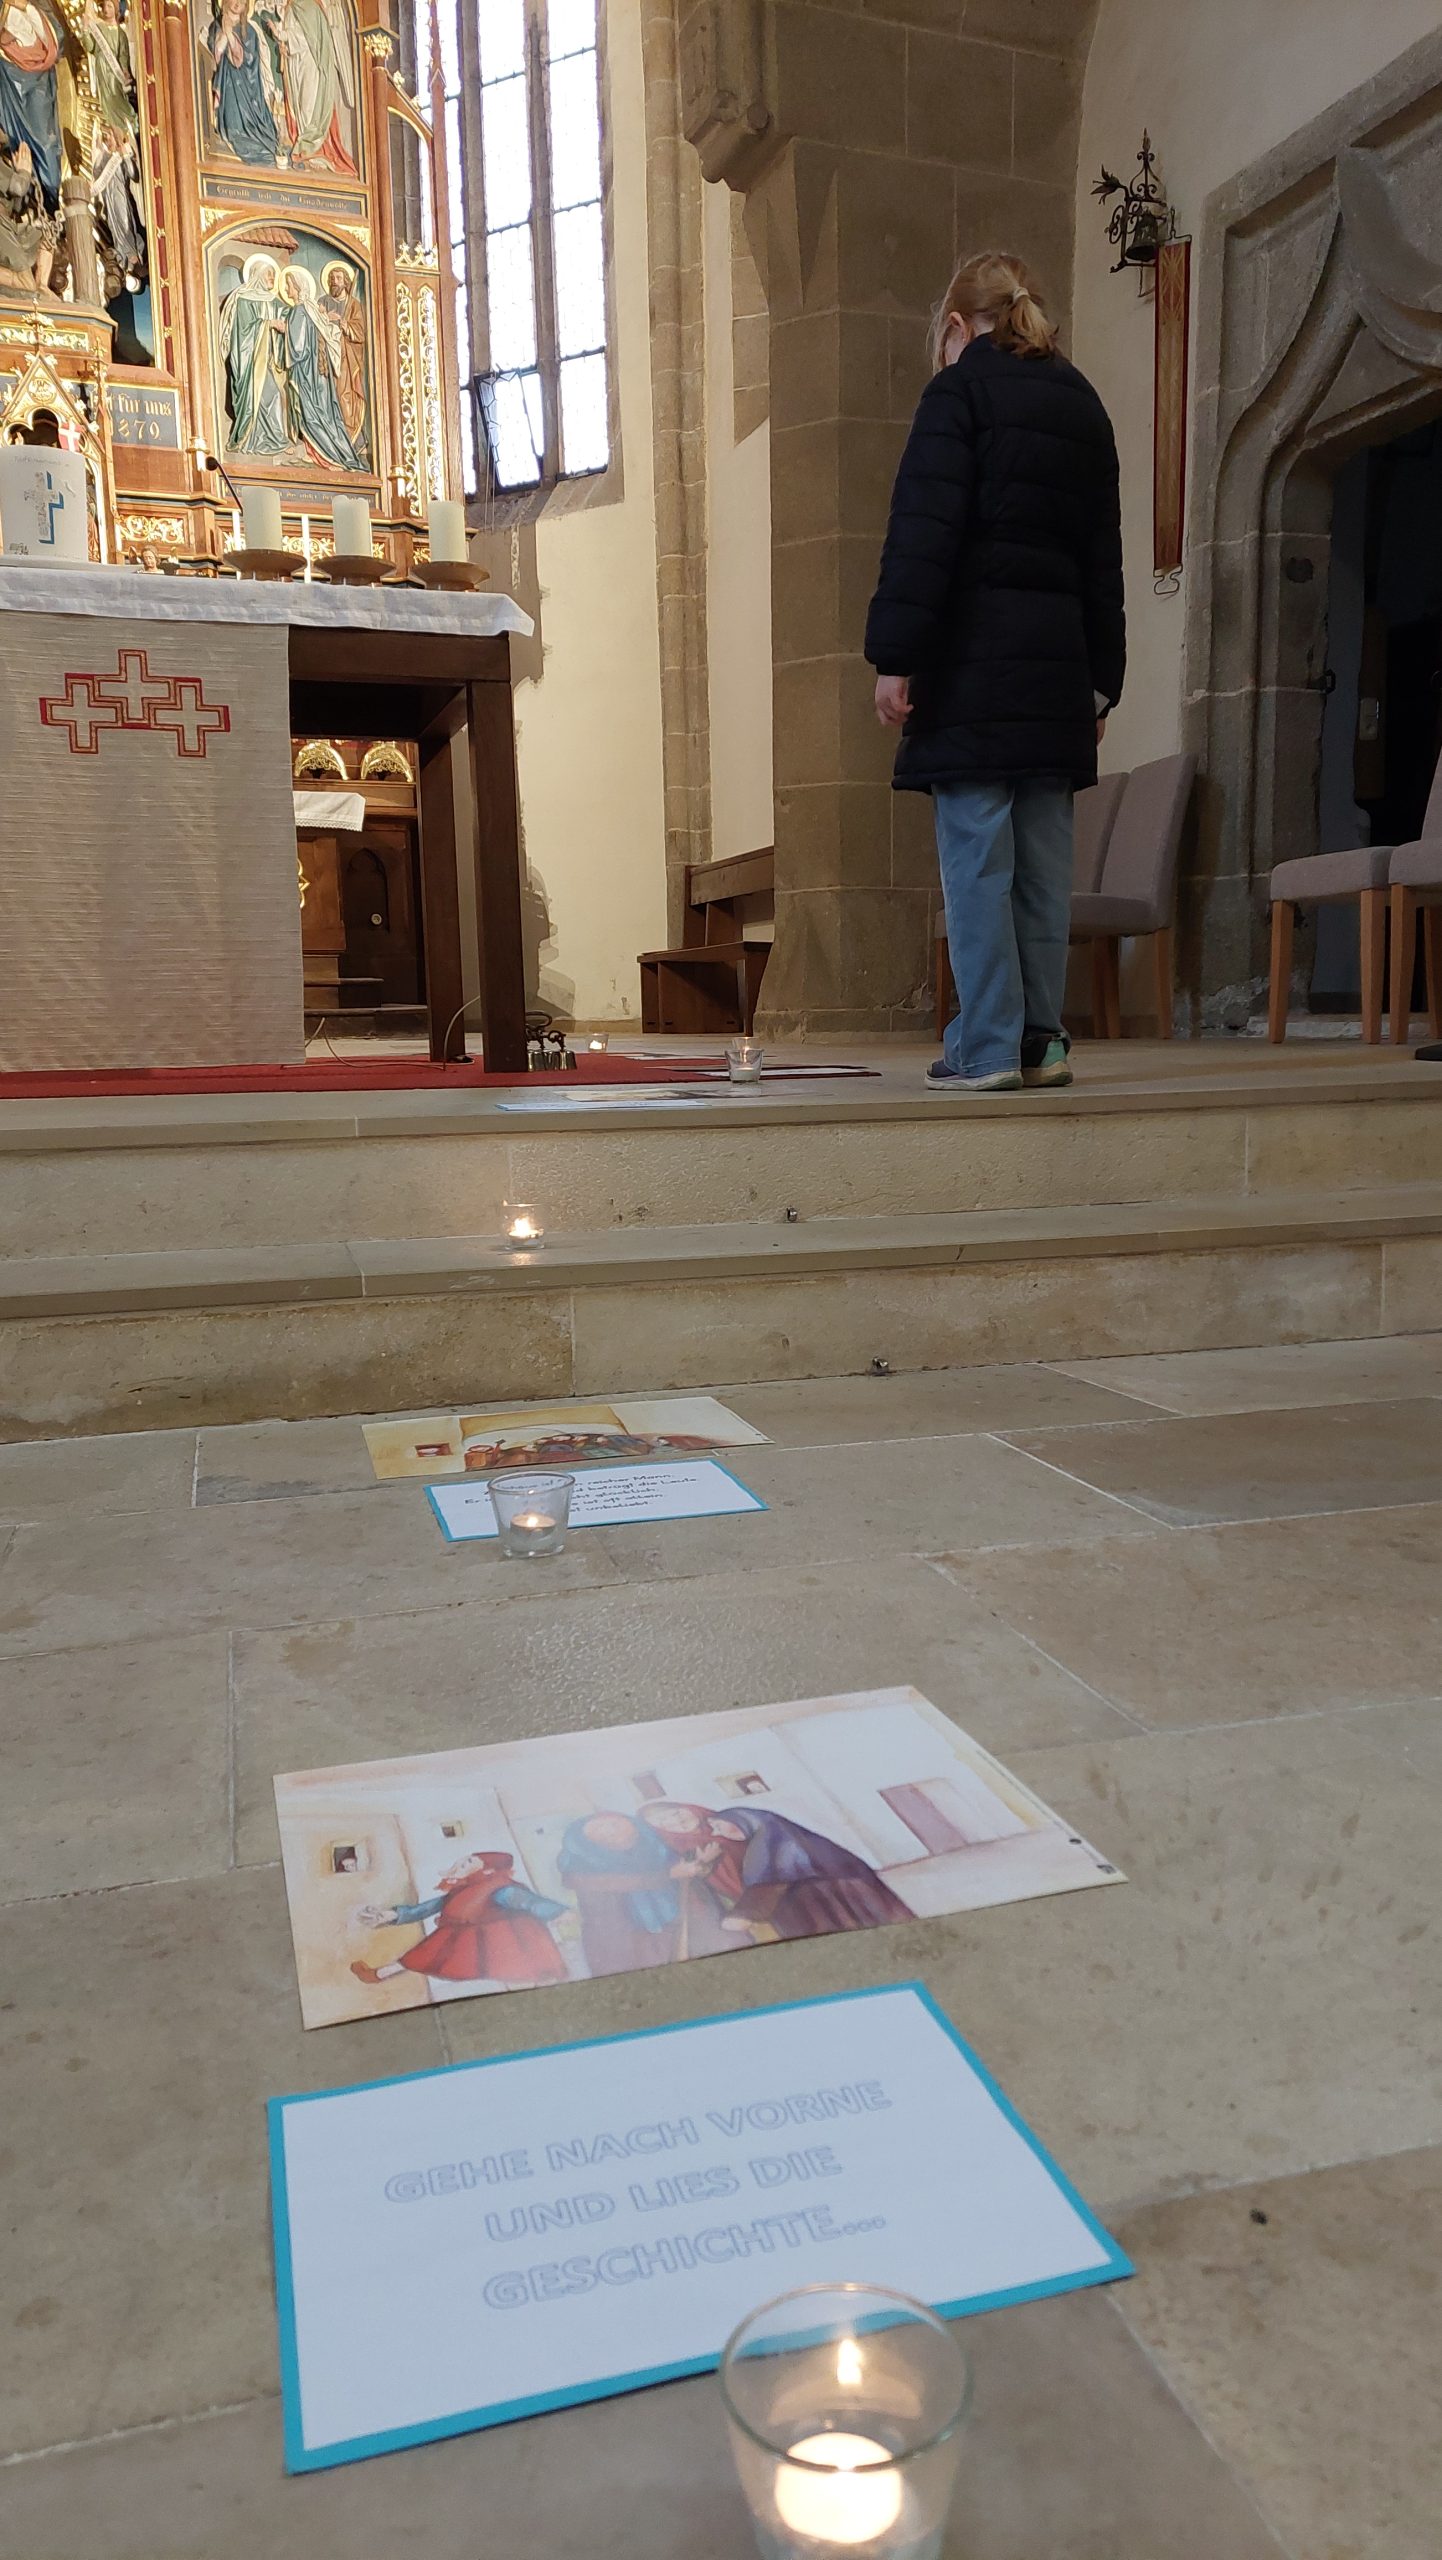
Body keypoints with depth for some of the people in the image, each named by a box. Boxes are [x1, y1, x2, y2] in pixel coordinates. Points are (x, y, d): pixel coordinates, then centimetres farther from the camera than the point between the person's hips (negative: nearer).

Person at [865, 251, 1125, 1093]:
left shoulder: (960, 392, 1)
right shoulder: (1084, 406, 21)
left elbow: (923, 534, -10)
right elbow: (1104, 558, 21)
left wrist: (896, 656, -12)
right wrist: (1100, 681, 22)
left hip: (975, 656, -6)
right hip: (1059, 662, 6)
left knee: (977, 858, -8)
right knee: (1043, 862, 6)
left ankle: (987, 1047, -10)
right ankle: (1040, 1040, 9)